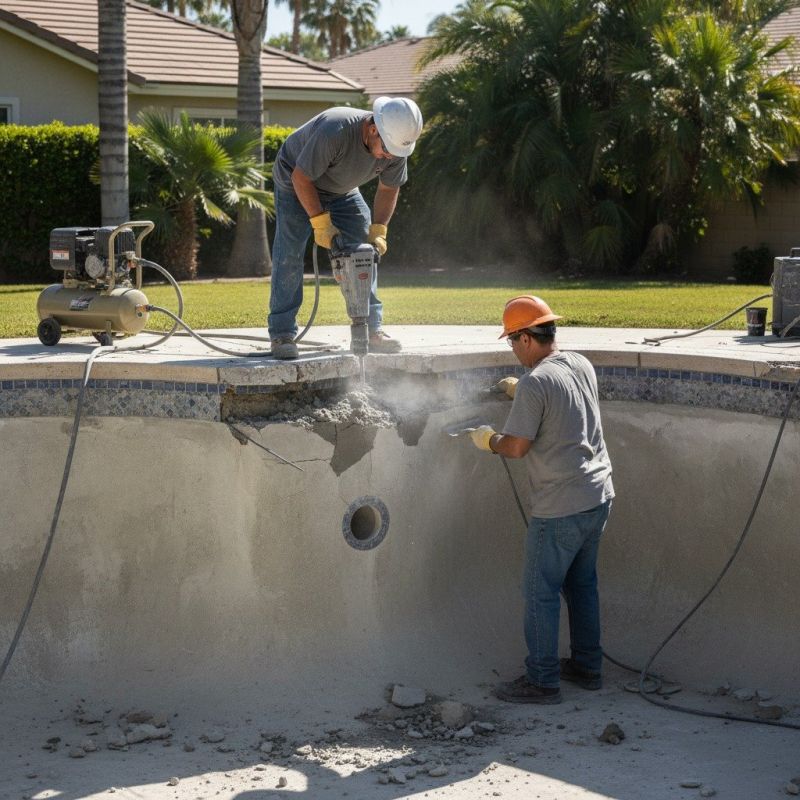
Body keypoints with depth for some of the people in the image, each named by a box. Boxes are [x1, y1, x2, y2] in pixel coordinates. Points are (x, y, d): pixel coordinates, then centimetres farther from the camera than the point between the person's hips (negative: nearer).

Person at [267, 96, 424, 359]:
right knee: (289, 255, -15)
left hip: (341, 191, 6)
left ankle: (372, 330, 3)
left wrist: (377, 232, -15)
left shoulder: (396, 144, -21)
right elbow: (301, 178, -30)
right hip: (296, 183, -6)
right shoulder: (334, 132, -41)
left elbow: (388, 189, -4)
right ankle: (282, 335, -14)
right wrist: (321, 222, -30)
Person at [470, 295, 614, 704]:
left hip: (560, 508, -8)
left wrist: (487, 439, 2)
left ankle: (542, 681, 10)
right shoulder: (581, 365, 6)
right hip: (598, 494, 8)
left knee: (541, 593, 3)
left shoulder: (535, 383, -20)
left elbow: (517, 447, -17)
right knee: (582, 583, 21)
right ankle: (587, 665, 30)